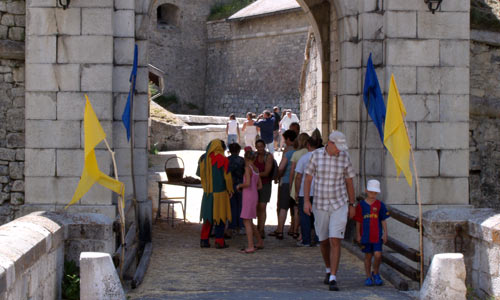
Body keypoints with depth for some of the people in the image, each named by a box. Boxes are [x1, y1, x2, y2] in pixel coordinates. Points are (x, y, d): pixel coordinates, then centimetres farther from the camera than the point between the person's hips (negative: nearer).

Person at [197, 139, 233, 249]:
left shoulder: (204, 159, 1)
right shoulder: (223, 160, -12)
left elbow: (199, 173, 10)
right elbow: (227, 177, -10)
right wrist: (230, 190, 4)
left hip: (207, 192, 5)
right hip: (220, 192, -5)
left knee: (208, 215, 14)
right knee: (220, 216, 4)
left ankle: (204, 240, 10)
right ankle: (219, 241, 2)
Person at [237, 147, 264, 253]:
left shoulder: (248, 168, -13)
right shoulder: (256, 169, 12)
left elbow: (247, 183, -24)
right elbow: (260, 186, 15)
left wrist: (240, 186, -6)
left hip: (249, 196, -8)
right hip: (254, 195, 8)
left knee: (247, 221, -6)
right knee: (248, 221, 18)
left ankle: (251, 247, -9)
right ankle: (260, 242, 26)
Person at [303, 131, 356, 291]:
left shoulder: (344, 157, -4)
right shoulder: (316, 155, -5)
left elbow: (349, 181, 6)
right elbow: (308, 178, 1)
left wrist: (352, 205, 7)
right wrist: (306, 201, -7)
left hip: (339, 205, -1)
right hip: (320, 205, 1)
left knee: (335, 241, -12)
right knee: (324, 241, 14)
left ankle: (333, 279, -12)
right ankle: (329, 270, 37)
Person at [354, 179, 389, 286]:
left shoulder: (380, 205, 3)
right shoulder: (361, 205, 2)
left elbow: (383, 221, 6)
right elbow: (358, 222, 6)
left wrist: (385, 234, 2)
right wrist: (358, 235, 4)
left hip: (377, 236, 0)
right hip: (365, 236, 0)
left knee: (378, 255, -10)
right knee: (368, 256, 7)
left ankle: (376, 274, 14)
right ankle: (368, 277, 17)